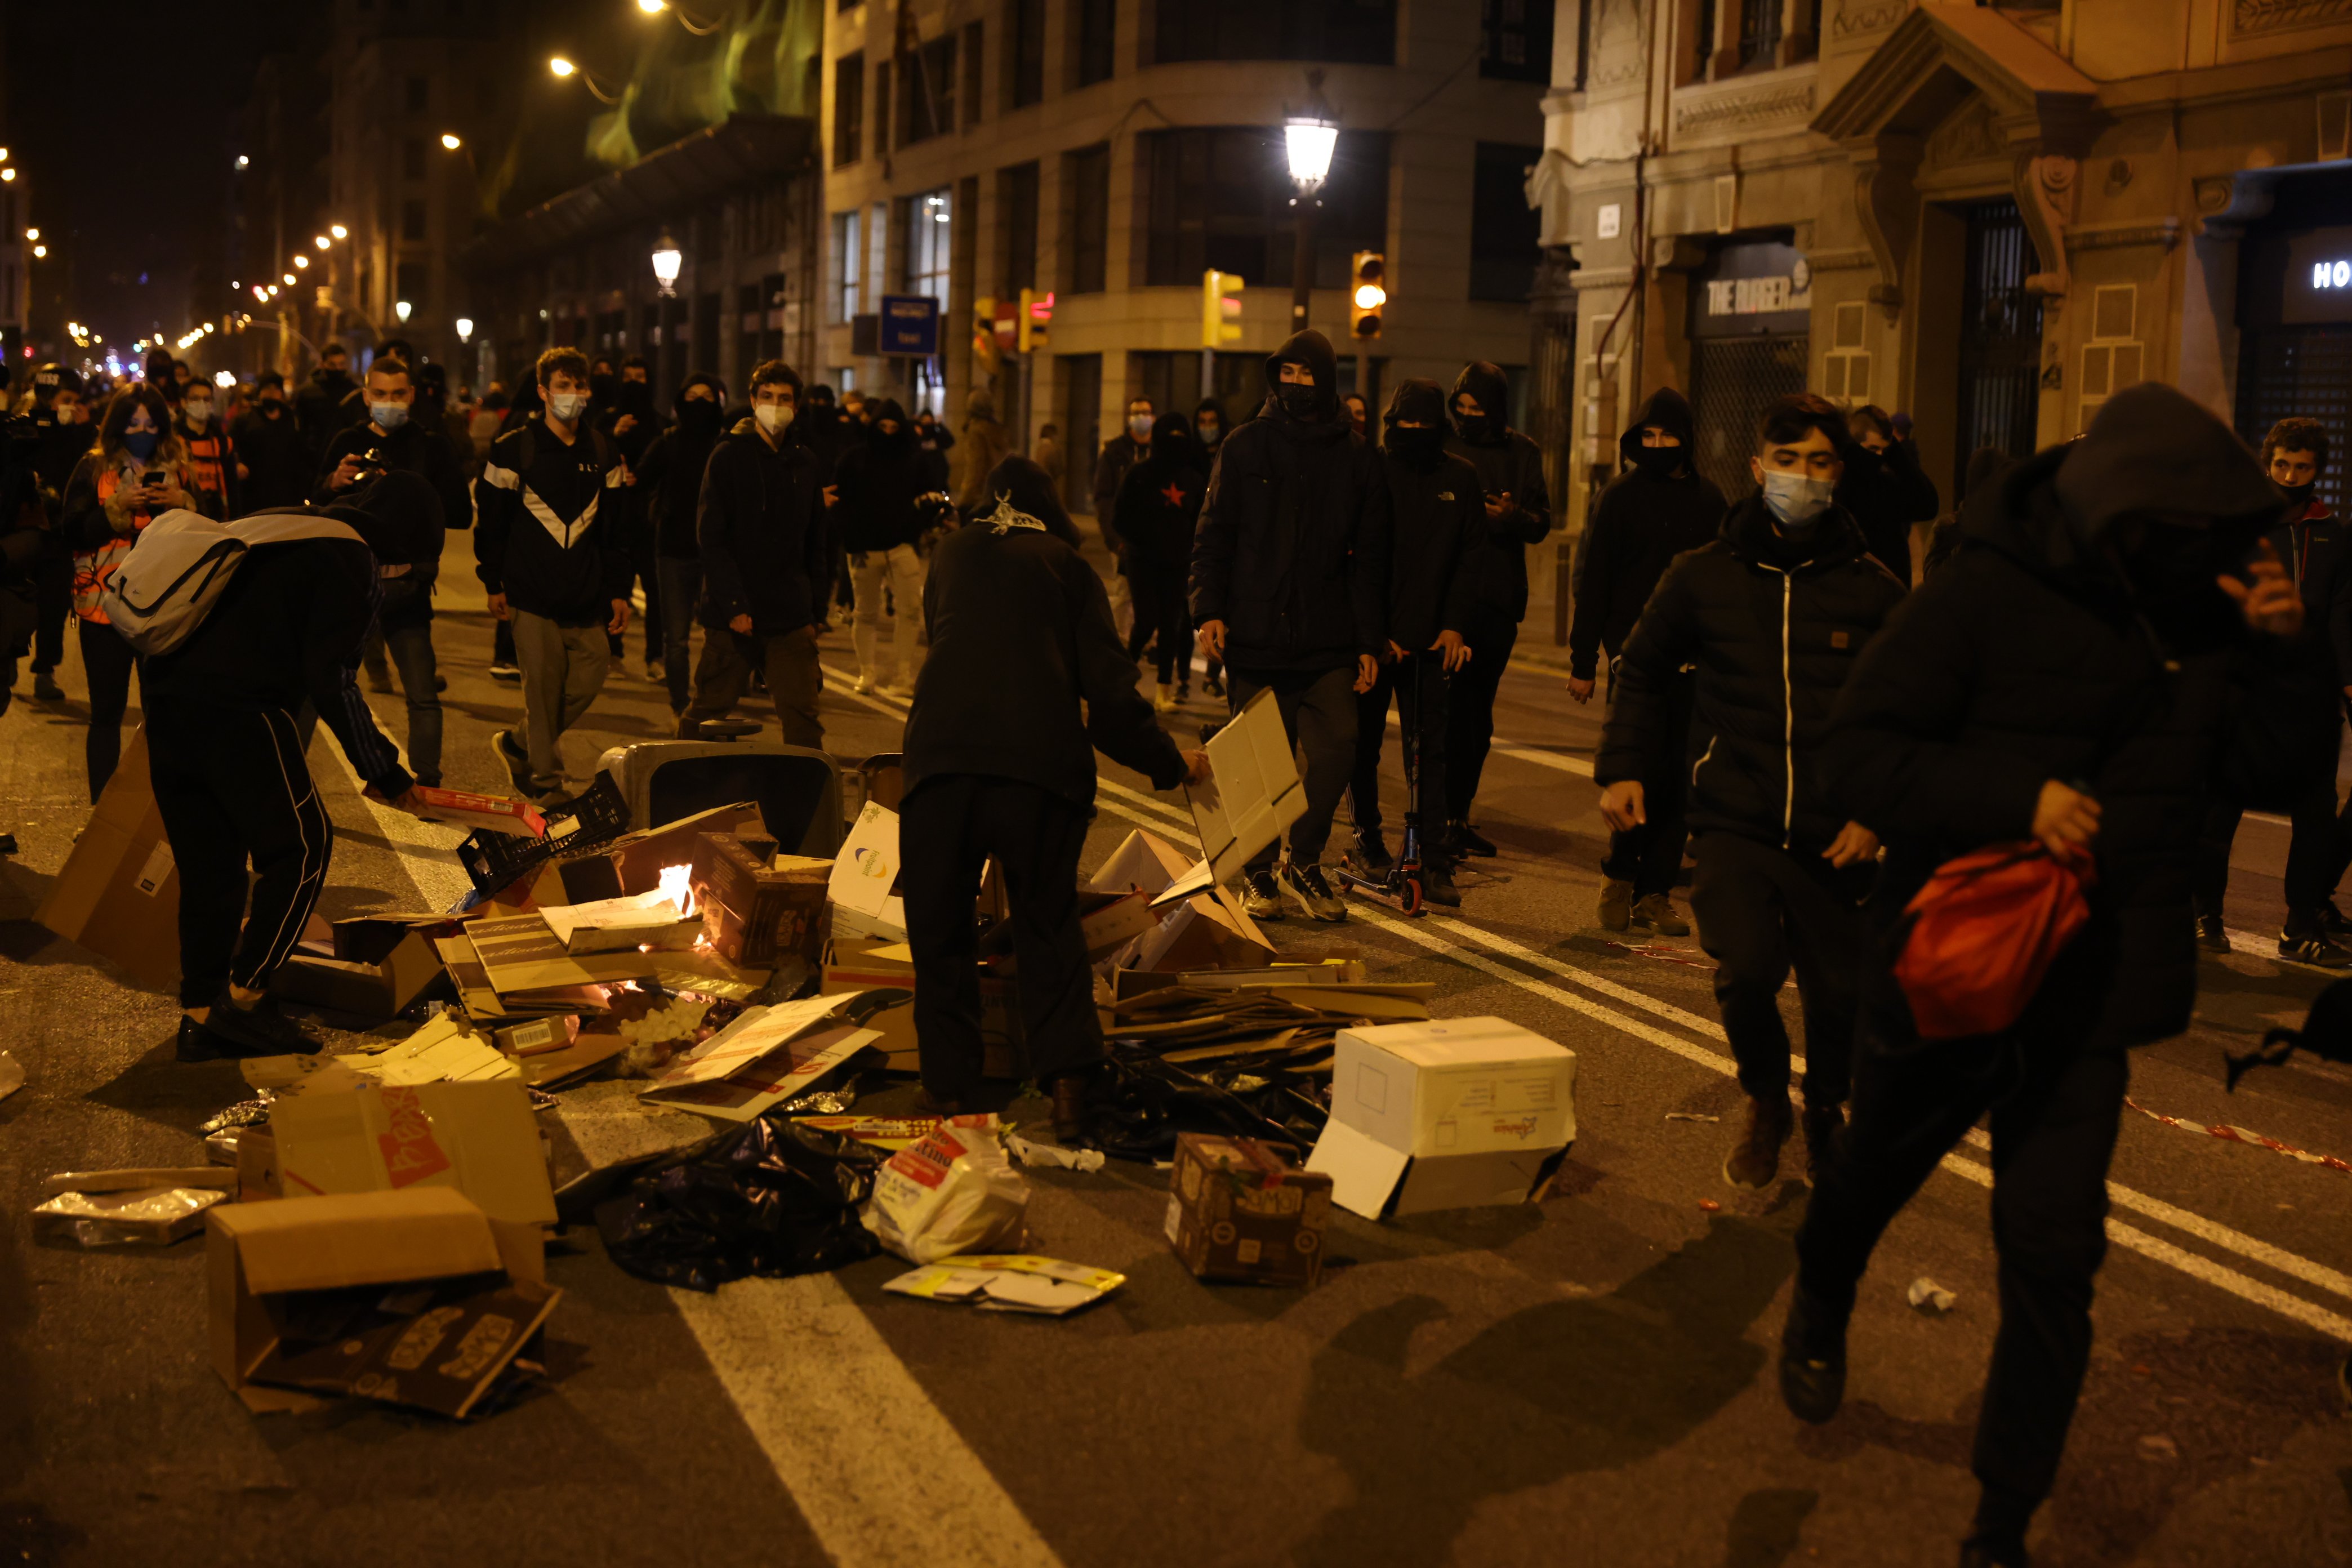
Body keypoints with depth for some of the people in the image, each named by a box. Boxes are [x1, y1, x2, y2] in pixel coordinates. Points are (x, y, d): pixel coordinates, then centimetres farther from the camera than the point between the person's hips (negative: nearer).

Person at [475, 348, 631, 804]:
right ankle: (546, 779, 10)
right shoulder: (514, 450, 0)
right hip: (534, 594, -4)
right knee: (544, 687, -3)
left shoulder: (601, 453, 10)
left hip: (587, 596, 4)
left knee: (588, 680, 4)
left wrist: (619, 590, 10)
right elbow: (490, 519, 4)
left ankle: (518, 746, 25)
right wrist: (494, 583, 1)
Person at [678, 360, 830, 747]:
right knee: (707, 714, 5)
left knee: (802, 719, -3)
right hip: (731, 617, -3)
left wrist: (815, 612, 11)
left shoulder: (807, 464, 11)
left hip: (791, 618, 3)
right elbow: (710, 536, -7)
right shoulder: (729, 456, -2)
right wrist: (734, 606, -15)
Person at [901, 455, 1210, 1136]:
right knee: (1048, 925, 14)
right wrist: (1171, 763, 19)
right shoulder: (1069, 566, 15)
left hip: (942, 754, 1)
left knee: (940, 931, 13)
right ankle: (1066, 1078, 1)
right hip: (1041, 765, -1)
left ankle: (950, 1089, 14)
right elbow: (1109, 686, 8)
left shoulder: (952, 554, 22)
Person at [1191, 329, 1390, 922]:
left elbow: (1370, 557, 10)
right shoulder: (1245, 447, 5)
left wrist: (1370, 641, 4)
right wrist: (1209, 609, -7)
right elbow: (1213, 535, 6)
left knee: (1337, 750, -8)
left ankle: (1304, 862, 13)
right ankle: (1259, 874, 19)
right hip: (1254, 638, -1)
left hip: (1328, 644, 1)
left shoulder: (1358, 459, 8)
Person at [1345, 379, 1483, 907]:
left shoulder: (1460, 478, 6)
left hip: (1431, 636, 1)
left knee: (1432, 745, -3)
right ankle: (1367, 833, 28)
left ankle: (1434, 860, -2)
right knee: (1363, 739, 8)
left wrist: (1455, 624, -4)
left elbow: (1469, 557, 7)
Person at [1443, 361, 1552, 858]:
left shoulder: (1523, 453, 9)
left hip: (1498, 595, 3)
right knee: (1451, 710, -6)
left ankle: (1457, 814, 18)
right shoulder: (1440, 446, 2)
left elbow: (1542, 524, 5)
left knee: (1476, 714, 9)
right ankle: (1447, 816, -2)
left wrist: (1512, 515, -15)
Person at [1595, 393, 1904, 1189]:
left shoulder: (1873, 590, 4)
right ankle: (1766, 1101, 13)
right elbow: (1643, 670, 18)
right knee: (1746, 971, -19)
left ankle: (1825, 1112, 38)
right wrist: (1622, 768, 9)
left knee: (1839, 994, 5)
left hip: (1834, 837, 1)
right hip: (1734, 822, -1)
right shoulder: (1704, 576, 5)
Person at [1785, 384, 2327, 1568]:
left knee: (2052, 1257, 1)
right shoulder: (1985, 595, -15)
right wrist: (2017, 796, -30)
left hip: (2090, 998, 3)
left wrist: (2279, 657, -10)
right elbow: (1858, 751, -18)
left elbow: (2271, 775, 7)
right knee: (1876, 1173, 21)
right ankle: (1819, 1308, 56)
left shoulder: (2201, 618, 1)